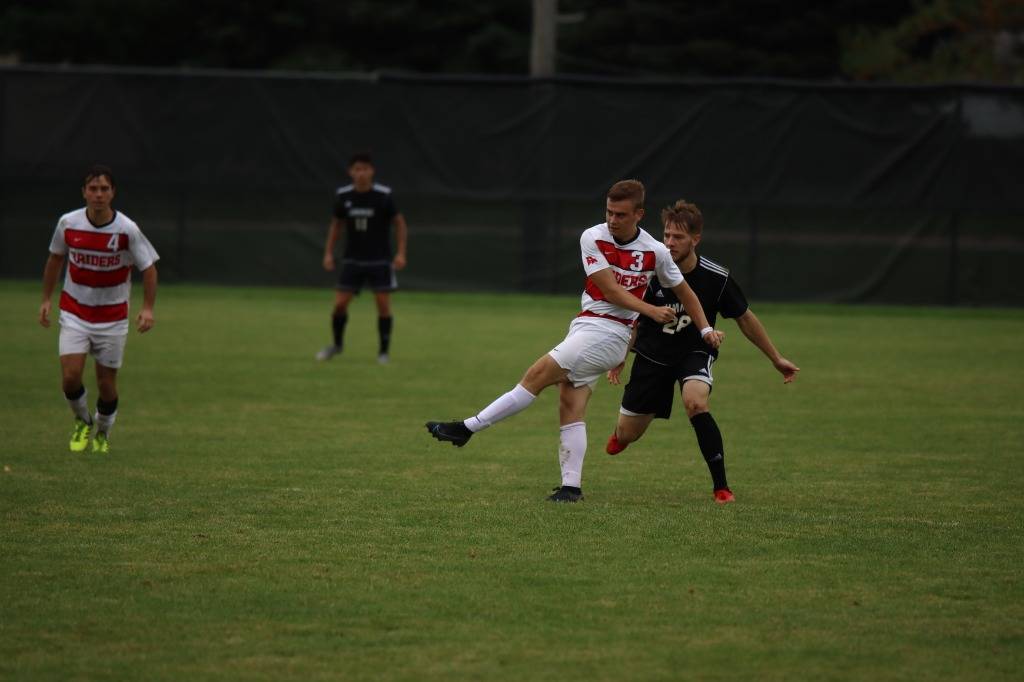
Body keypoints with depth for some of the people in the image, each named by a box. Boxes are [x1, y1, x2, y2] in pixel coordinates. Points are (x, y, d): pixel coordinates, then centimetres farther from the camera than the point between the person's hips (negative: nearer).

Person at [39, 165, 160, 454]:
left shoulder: (127, 230, -14)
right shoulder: (68, 223, -8)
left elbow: (149, 267, -5)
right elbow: (55, 259, 10)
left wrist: (147, 308, -16)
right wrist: (46, 299, 11)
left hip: (113, 318, -1)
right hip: (74, 313, 1)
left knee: (106, 384, 4)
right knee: (70, 376, -13)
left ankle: (102, 433, 32)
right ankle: (82, 422, 18)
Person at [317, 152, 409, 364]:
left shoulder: (383, 195, -11)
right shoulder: (343, 196, -3)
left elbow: (400, 223, -2)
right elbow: (336, 224, 11)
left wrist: (401, 253, -10)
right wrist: (328, 253, 4)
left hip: (380, 261, -2)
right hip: (352, 259, 2)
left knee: (383, 304, -7)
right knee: (340, 303, -3)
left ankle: (384, 351, 7)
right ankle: (337, 344, 20)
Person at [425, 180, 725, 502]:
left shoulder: (655, 252, -3)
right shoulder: (592, 238, -2)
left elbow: (683, 291, 13)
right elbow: (610, 290, -6)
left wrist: (705, 329, 12)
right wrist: (650, 310, -15)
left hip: (607, 332, -4)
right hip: (585, 327, 4)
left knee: (538, 375, -12)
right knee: (570, 406, -2)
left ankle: (468, 428, -10)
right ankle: (571, 486, 0)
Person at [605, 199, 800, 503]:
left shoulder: (716, 278, -18)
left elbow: (745, 318, -2)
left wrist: (776, 359, 4)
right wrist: (620, 356, 1)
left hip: (695, 352, -2)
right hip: (652, 354, 2)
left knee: (696, 403, -34)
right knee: (627, 435, 7)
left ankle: (721, 487, -23)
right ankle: (624, 425, 51)